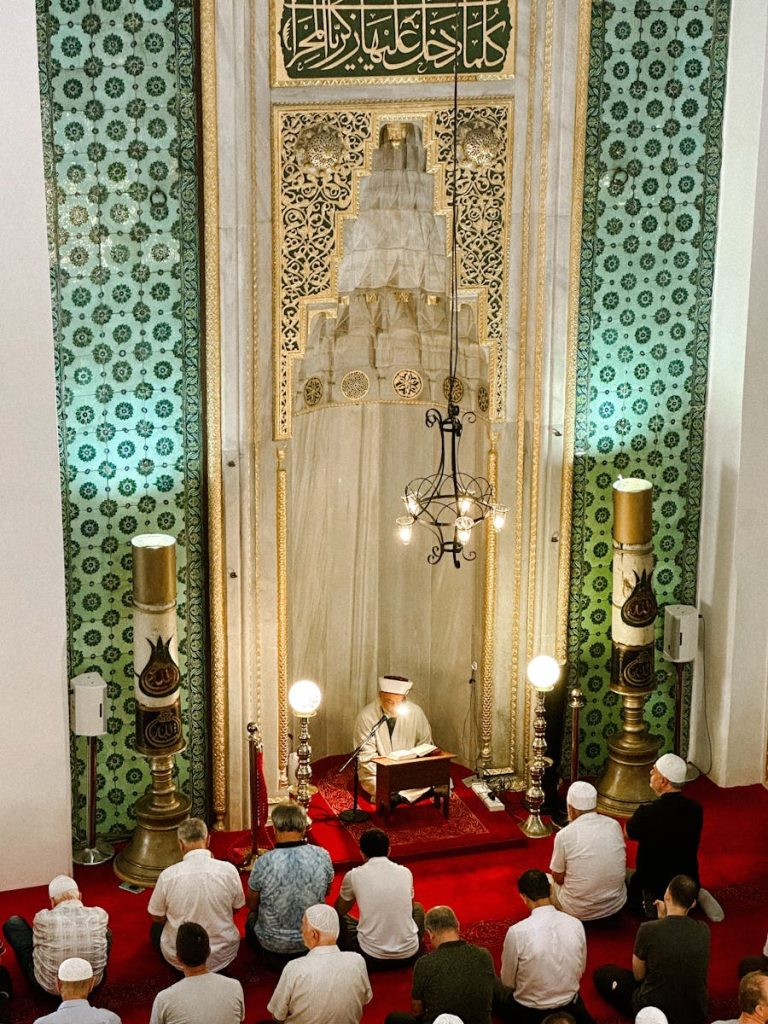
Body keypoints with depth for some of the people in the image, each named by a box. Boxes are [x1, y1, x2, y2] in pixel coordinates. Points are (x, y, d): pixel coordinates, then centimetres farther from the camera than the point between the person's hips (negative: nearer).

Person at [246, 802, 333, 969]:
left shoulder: (264, 862, -21)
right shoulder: (322, 856, -15)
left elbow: (251, 904, -3)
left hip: (273, 942, -2)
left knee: (251, 918, 31)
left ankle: (275, 959, 12)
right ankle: (305, 957, 16)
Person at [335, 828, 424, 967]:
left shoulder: (354, 875, -5)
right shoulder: (405, 873, 2)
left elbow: (339, 911, 14)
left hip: (372, 957, -2)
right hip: (408, 955, 2)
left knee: (339, 919, 23)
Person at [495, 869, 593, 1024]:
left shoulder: (517, 932, -24)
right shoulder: (576, 924, -13)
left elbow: (508, 981, -9)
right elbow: (580, 971, 3)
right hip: (569, 1007, 4)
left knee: (493, 987, 25)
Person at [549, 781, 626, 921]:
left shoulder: (564, 835, -17)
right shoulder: (614, 825, -5)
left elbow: (558, 878, -6)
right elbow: (623, 868, 8)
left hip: (580, 912, -5)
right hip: (616, 905, 5)